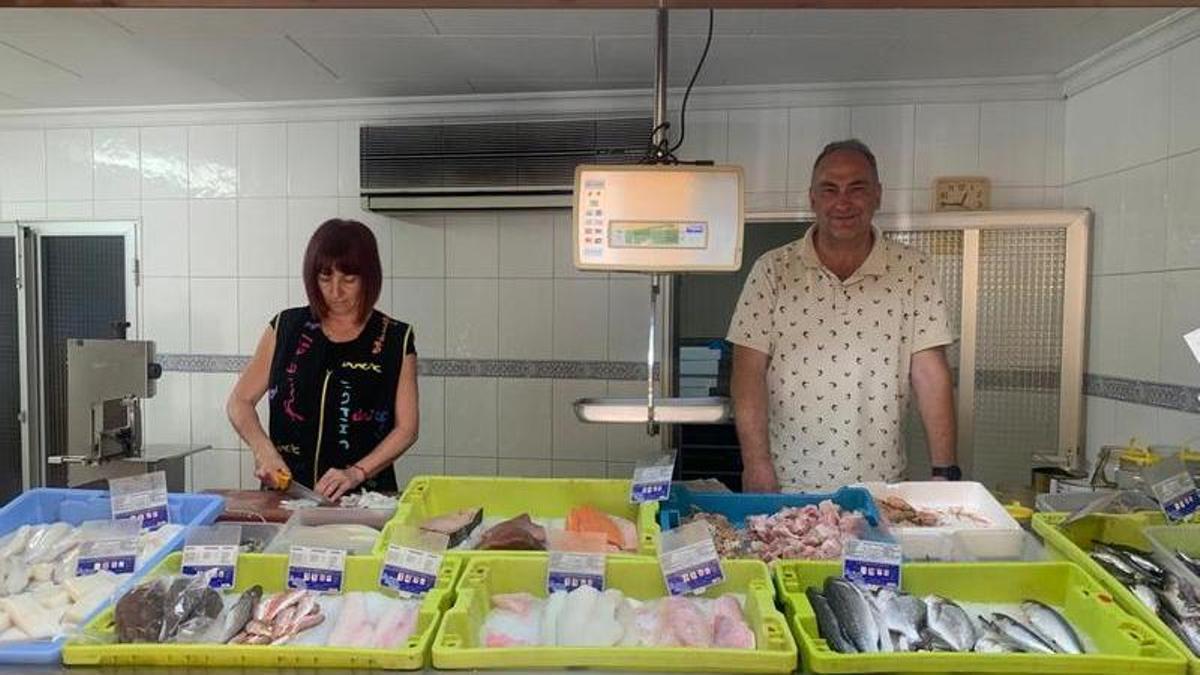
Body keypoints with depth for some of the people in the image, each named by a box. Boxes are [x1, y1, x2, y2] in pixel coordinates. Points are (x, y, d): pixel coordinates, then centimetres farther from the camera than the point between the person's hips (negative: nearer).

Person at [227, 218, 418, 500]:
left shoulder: (396, 340, 2)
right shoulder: (286, 328, 9)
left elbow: (406, 428, 1)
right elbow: (239, 402, 13)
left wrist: (356, 473, -11)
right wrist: (263, 449, -5)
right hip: (285, 492, 2)